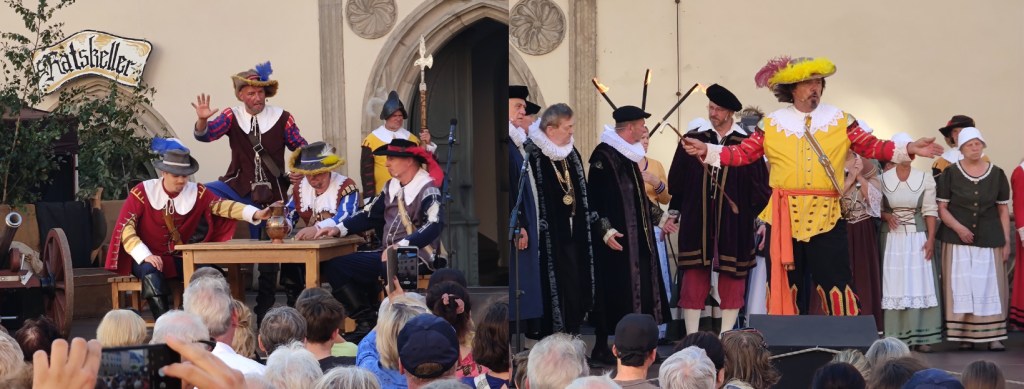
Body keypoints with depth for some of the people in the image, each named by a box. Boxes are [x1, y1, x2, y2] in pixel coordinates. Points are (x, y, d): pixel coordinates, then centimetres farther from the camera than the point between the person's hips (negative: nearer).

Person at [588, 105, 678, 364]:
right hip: (616, 239, -9)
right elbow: (593, 199, -17)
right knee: (613, 291, -5)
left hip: (638, 237, 9)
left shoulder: (628, 154, 14)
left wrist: (660, 218, 26)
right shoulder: (603, 155, -13)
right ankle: (601, 347, 2)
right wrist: (605, 231, -23)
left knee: (640, 289, 8)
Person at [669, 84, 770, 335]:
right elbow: (676, 180, 7)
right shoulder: (693, 139, 2)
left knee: (731, 279, 5)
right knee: (694, 277, 2)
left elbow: (760, 183, -1)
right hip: (697, 219, 1)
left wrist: (752, 213, -3)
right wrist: (675, 210, 7)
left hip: (733, 222, -1)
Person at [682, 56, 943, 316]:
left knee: (835, 282, 0)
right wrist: (707, 151, -6)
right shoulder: (772, 123, 5)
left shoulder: (840, 120, 5)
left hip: (826, 216, -1)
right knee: (784, 283, 9)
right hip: (785, 217, 1)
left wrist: (909, 149, -9)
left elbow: (871, 146, 3)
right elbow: (743, 153, 4)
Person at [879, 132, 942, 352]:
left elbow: (930, 211, 0)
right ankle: (896, 339, 2)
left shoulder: (925, 179, 2)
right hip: (892, 238, 0)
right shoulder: (883, 179, 3)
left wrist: (931, 239, -8)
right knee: (894, 286, -1)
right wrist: (886, 216, -12)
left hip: (918, 237, 0)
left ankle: (921, 336, 2)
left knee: (919, 285, -1)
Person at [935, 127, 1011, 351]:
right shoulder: (950, 174, 1)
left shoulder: (997, 174, 6)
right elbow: (941, 207, 1)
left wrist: (1006, 242, 4)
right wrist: (959, 227, -14)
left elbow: (1003, 210, 8)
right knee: (961, 287, -2)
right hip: (958, 240, -1)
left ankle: (993, 336, 2)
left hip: (989, 240, 1)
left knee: (990, 286, 0)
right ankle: (964, 335, 2)